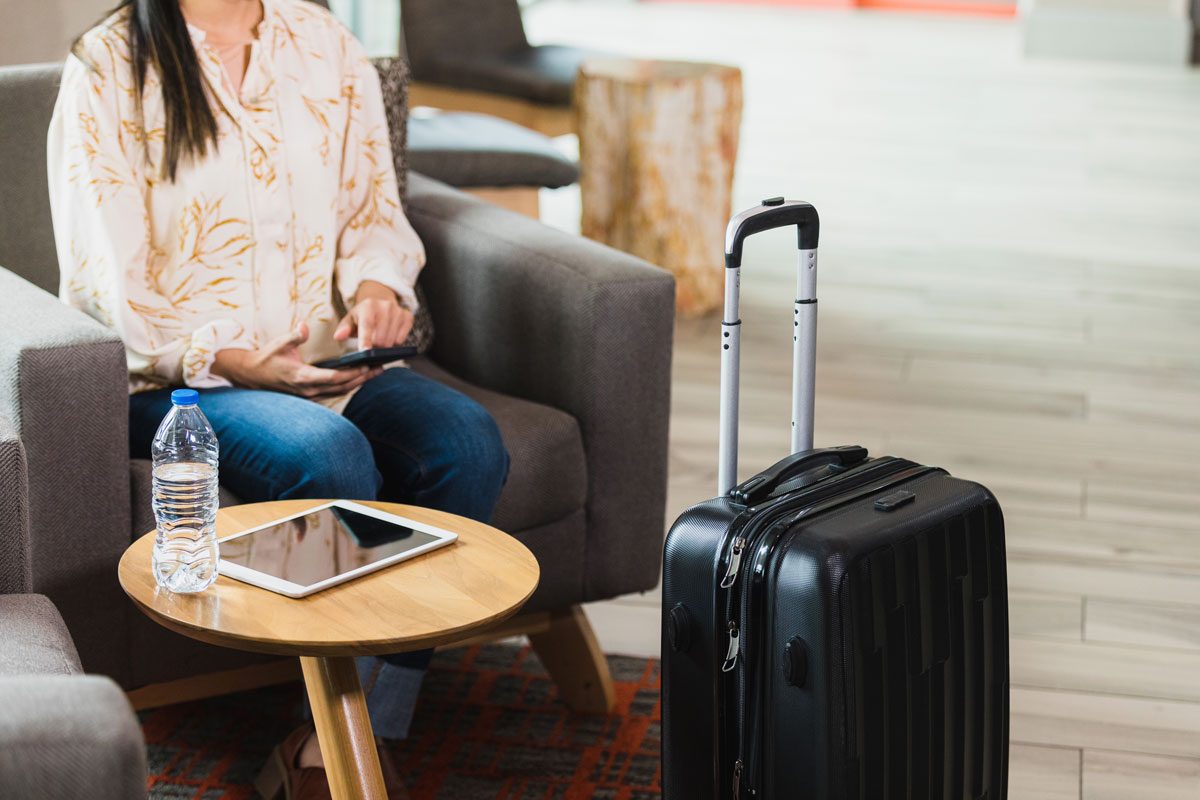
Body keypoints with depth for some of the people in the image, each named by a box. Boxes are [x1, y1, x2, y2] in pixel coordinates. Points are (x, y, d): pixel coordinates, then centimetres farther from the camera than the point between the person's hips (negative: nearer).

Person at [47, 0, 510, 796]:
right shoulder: (110, 68, -4)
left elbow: (374, 211, 17)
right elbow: (105, 288, -10)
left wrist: (378, 284, -7)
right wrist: (237, 362, -22)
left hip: (322, 364, 5)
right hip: (171, 378, -5)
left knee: (469, 439, -23)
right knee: (332, 456, -34)